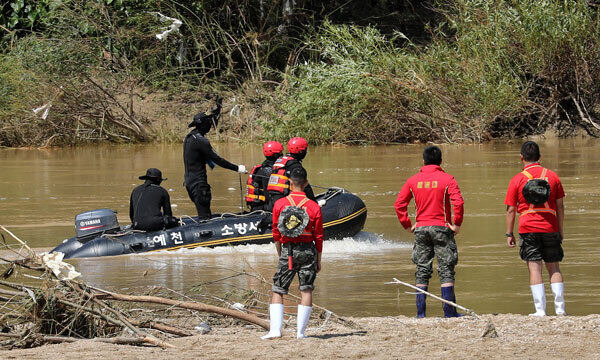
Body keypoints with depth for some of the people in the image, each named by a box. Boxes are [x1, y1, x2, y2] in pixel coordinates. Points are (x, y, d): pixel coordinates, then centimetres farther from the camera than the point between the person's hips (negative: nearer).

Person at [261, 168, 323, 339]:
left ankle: (275, 330, -5)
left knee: (277, 291, 7)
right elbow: (318, 237, 0)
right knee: (306, 290, 6)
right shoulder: (314, 207, -3)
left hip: (287, 250, 0)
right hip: (307, 251, 0)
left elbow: (276, 234, 4)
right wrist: (318, 260, 10)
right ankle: (300, 331, 0)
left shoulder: (280, 204, -1)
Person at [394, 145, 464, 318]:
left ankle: (420, 311, 7)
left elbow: (399, 204, 2)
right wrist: (456, 224, -8)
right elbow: (458, 202, -18)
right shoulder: (447, 179, -6)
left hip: (421, 228, 3)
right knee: (446, 270, 1)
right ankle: (449, 311, -2)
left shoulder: (413, 180, 5)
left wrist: (407, 225, 8)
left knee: (422, 271, 9)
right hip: (441, 229, -3)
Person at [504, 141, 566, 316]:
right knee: (554, 268, 10)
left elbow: (511, 210, -1)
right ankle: (559, 308, 5)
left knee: (535, 268, -2)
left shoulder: (517, 180, -2)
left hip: (528, 229, -2)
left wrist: (509, 234, 7)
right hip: (550, 228, 2)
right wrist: (561, 229, 17)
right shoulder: (552, 176, 5)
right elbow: (560, 206, 8)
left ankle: (540, 310, -8)